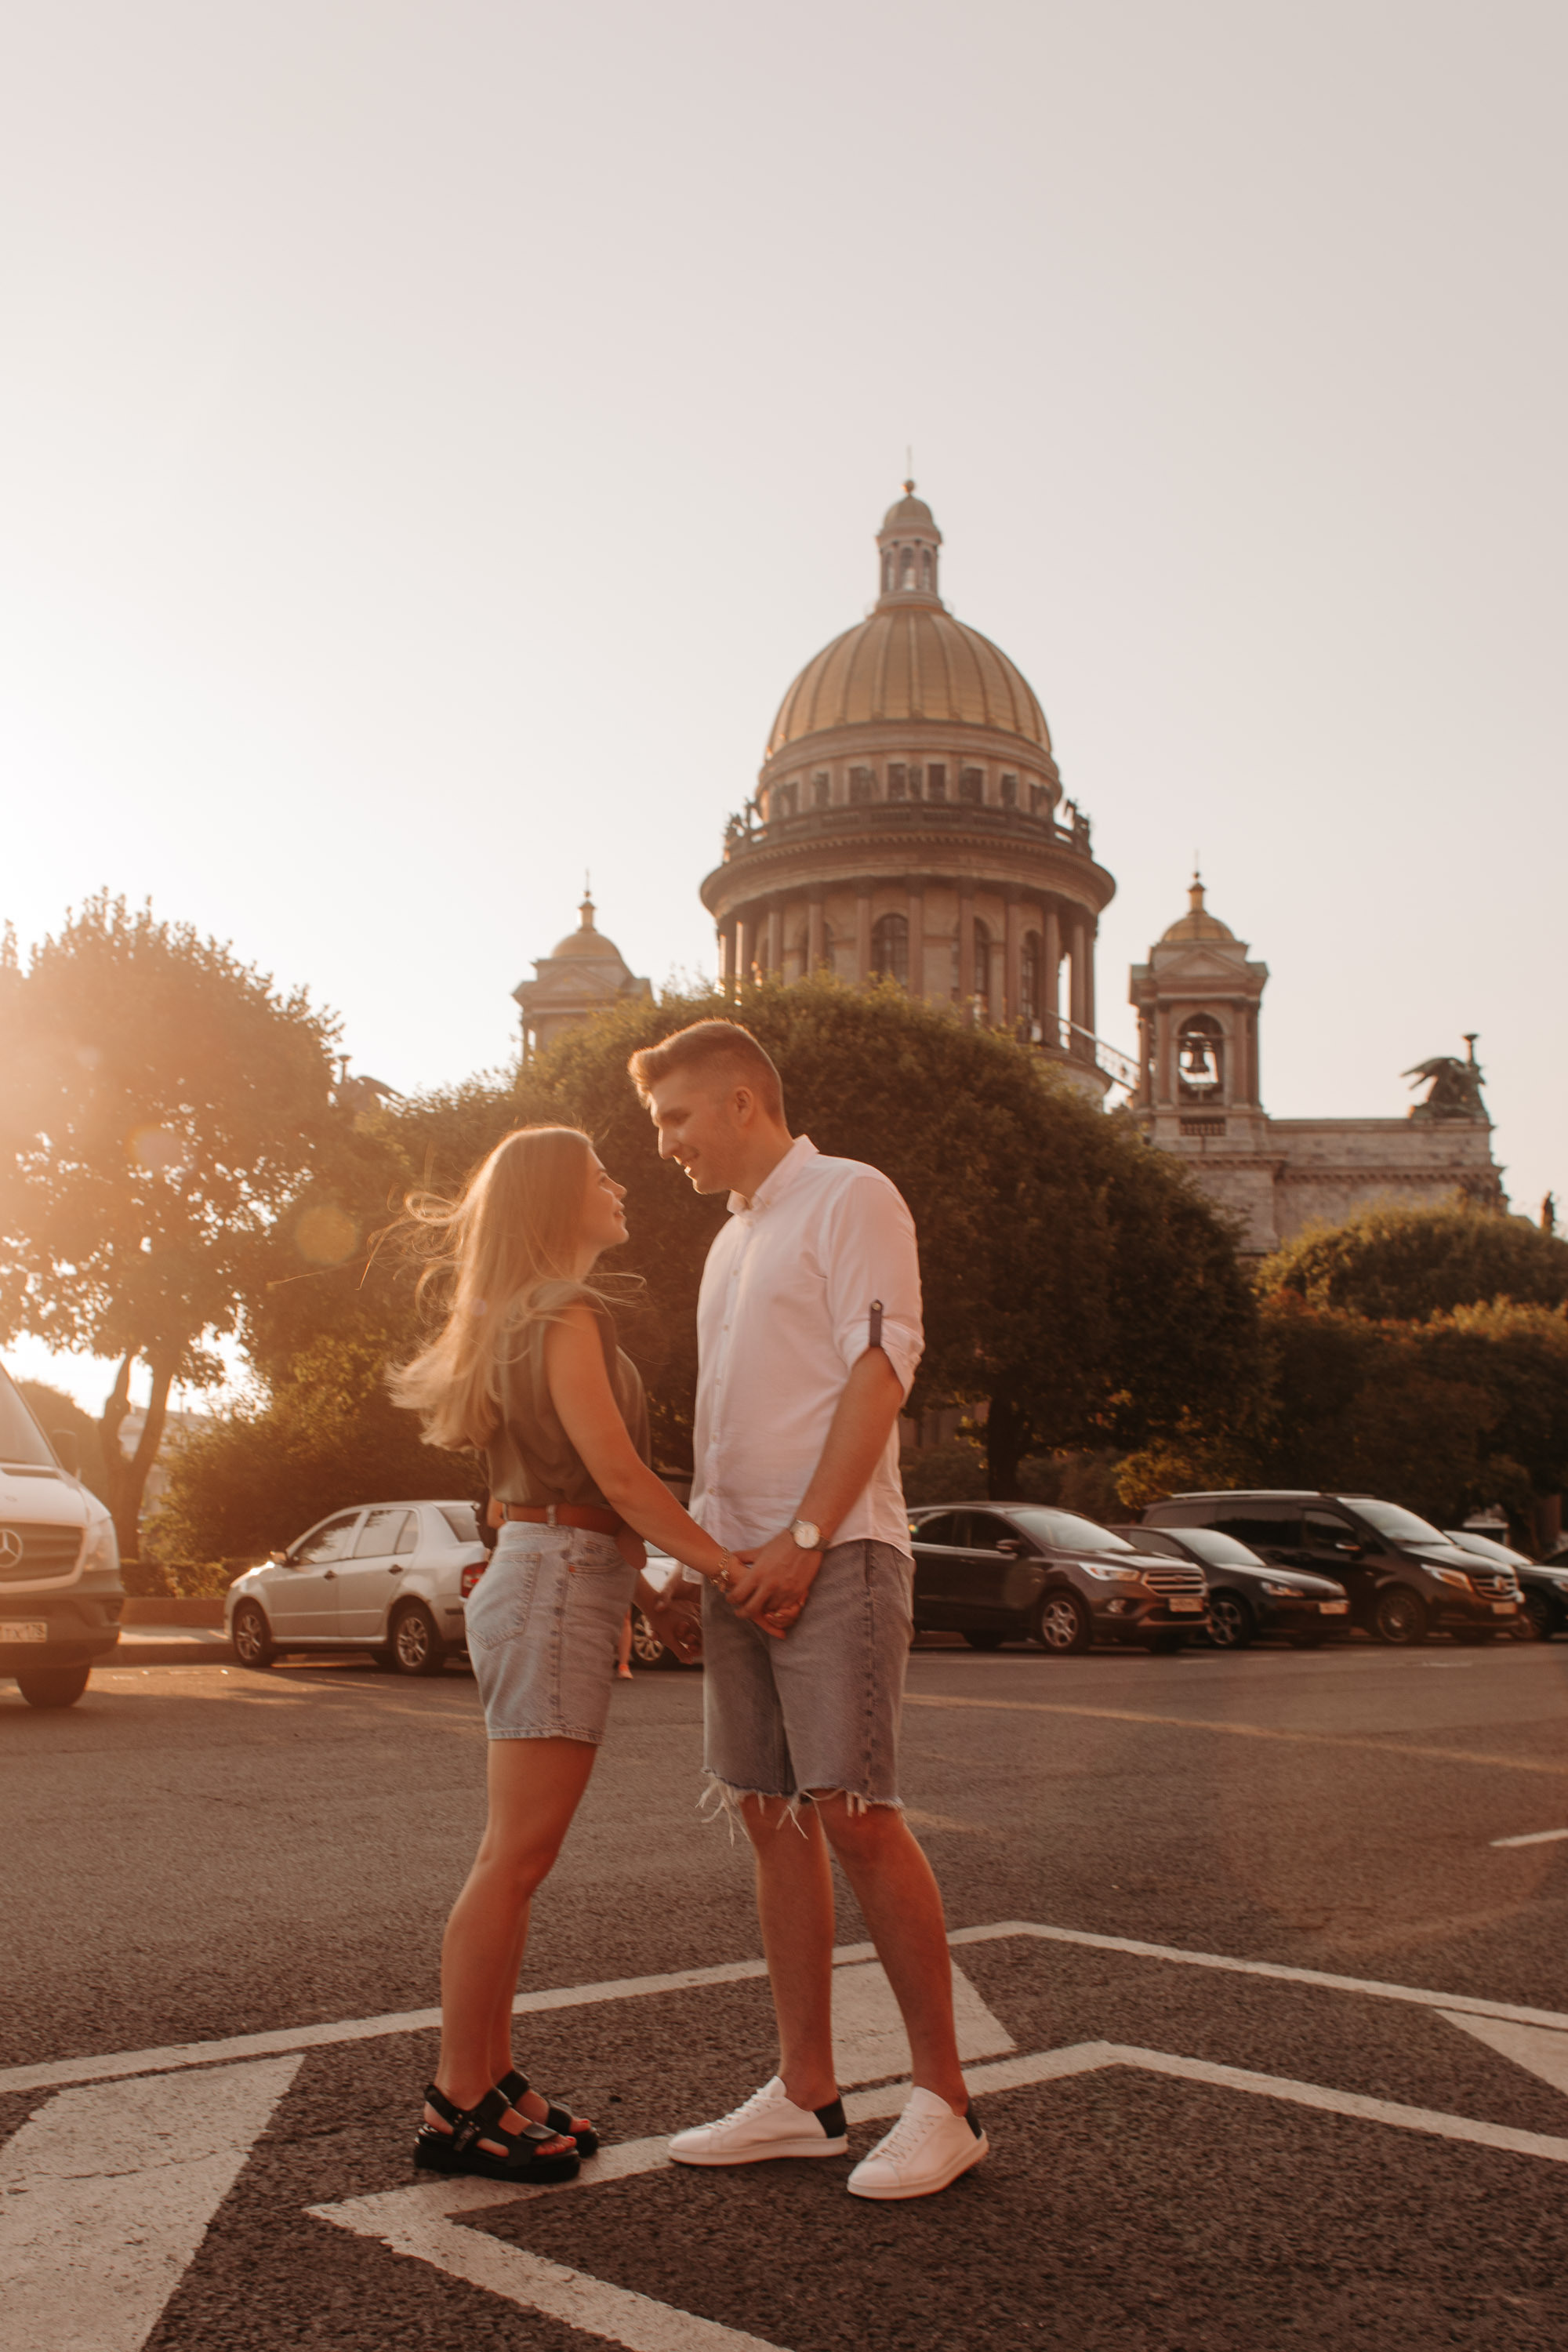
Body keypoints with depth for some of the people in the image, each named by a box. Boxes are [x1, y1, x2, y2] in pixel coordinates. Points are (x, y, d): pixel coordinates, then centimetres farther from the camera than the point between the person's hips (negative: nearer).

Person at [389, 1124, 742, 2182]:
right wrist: (730, 1567, -15)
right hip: (557, 1587, -10)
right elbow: (618, 1474, -17)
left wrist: (652, 1592, 18)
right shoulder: (566, 1314, -10)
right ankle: (459, 2105, -1)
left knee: (515, 1858, 12)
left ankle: (491, 2079, 18)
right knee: (517, 1859, -7)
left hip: (549, 1579, 10)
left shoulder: (533, 1318, 21)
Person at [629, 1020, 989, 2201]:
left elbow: (879, 1373, -13)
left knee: (854, 1815, -10)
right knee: (773, 1819, 7)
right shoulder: (731, 1240, 22)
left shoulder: (850, 1197, -3)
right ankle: (806, 2094, 15)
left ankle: (945, 2097, 1)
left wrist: (803, 1539, -18)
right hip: (743, 1562, 8)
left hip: (836, 1556, -8)